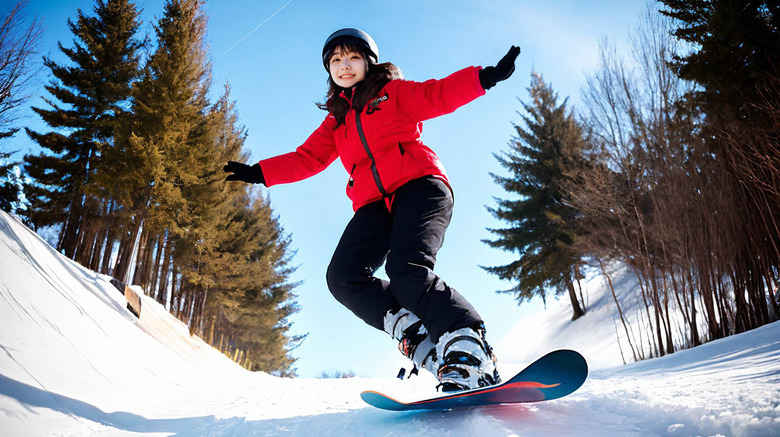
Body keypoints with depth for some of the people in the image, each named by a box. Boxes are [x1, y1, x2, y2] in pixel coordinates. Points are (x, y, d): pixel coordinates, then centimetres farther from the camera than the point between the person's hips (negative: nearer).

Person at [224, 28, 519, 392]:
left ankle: (470, 353, -29)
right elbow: (307, 159, 27)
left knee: (407, 269, -31)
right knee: (344, 277, -21)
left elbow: (439, 94, 4)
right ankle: (425, 344, -23)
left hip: (419, 184, -5)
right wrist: (261, 172, 17)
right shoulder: (335, 120, 30)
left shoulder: (395, 92, 18)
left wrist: (486, 76, -11)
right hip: (374, 205, 5)